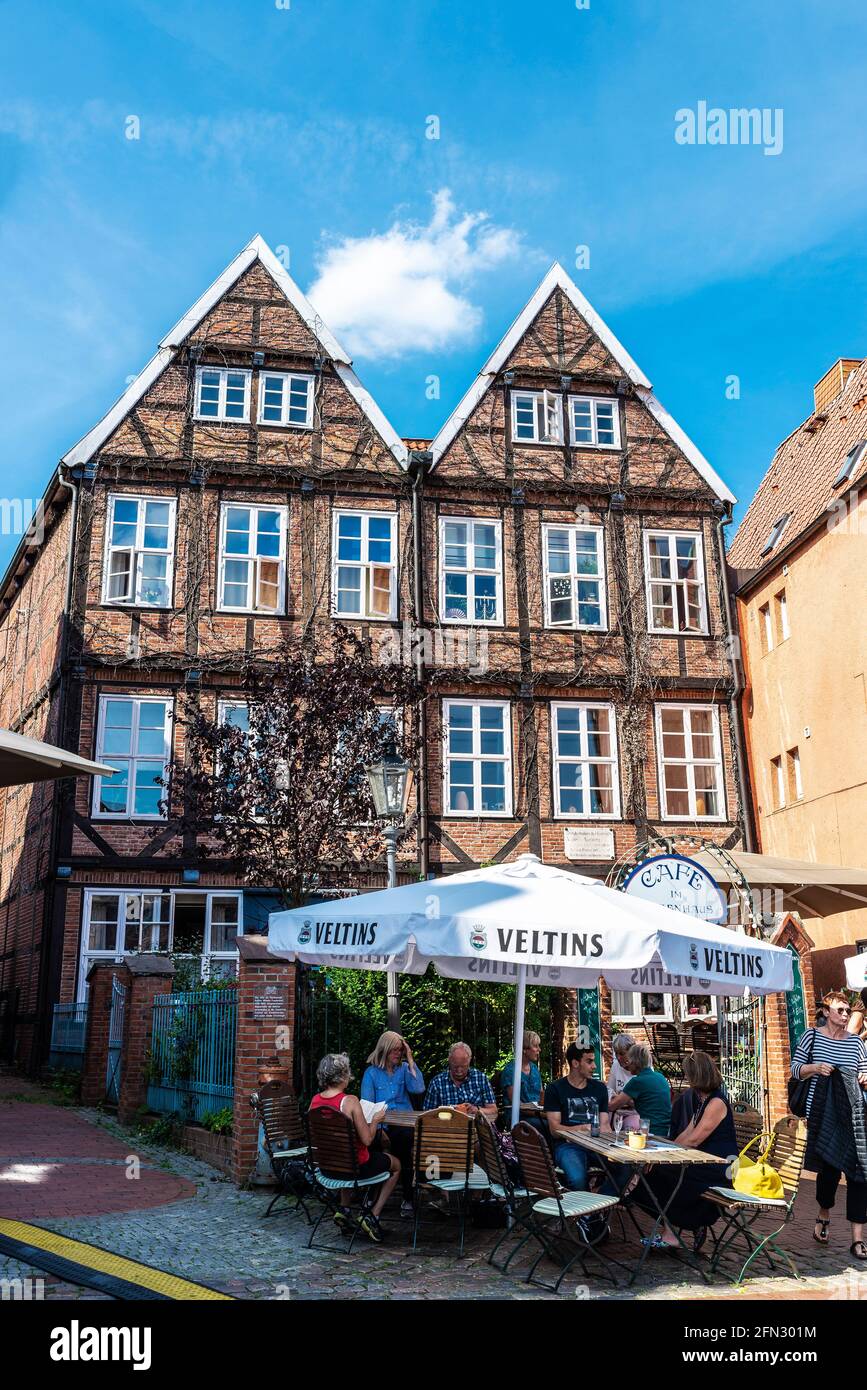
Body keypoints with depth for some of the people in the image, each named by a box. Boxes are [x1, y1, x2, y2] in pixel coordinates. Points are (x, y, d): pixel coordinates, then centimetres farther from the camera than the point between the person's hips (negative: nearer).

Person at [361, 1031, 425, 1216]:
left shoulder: (404, 1068, 15)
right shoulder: (371, 1072, 6)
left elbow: (419, 1089, -2)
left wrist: (410, 1061, -1)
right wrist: (379, 1130, -14)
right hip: (381, 1125, -1)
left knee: (408, 1137, -26)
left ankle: (408, 1199, -14)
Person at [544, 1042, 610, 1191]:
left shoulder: (599, 1088, 18)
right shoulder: (555, 1089, 4)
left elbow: (605, 1125, 13)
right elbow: (555, 1130, -2)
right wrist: (583, 1128, -16)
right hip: (567, 1145, -4)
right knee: (577, 1178, -36)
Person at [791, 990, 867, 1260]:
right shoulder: (812, 1036, 1)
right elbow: (795, 1068, 5)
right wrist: (815, 1068, -13)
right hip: (822, 1114, -1)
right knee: (828, 1166, 7)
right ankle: (823, 1216, 36)